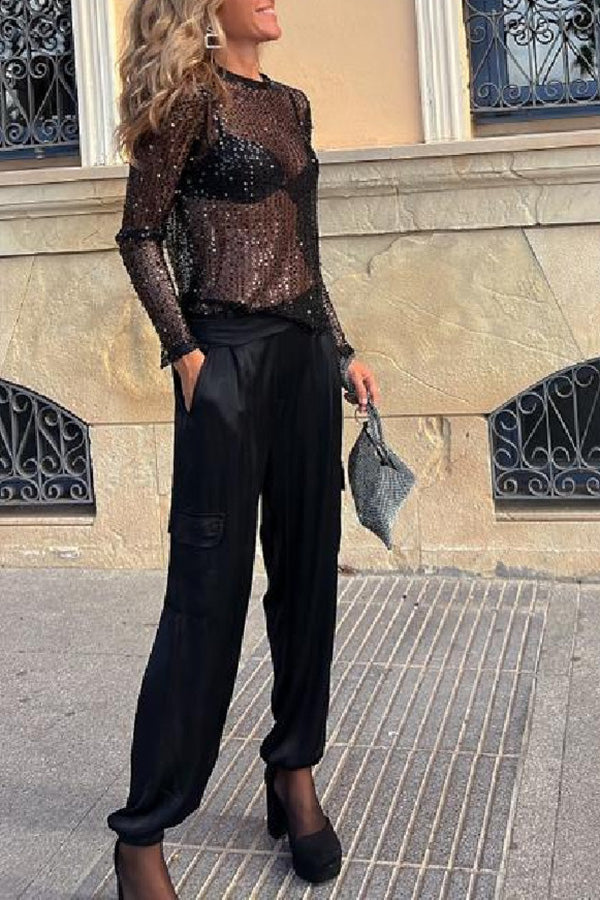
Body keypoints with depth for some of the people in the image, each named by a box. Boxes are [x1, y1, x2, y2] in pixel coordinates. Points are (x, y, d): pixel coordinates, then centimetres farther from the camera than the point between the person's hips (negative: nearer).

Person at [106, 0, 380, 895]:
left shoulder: (292, 104, 17)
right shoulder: (191, 97, -4)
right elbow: (140, 234, -6)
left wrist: (342, 351, 18)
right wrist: (185, 353, -12)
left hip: (305, 356, 7)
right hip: (230, 357, -7)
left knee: (308, 572, 9)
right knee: (210, 591, -7)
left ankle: (294, 774, 25)